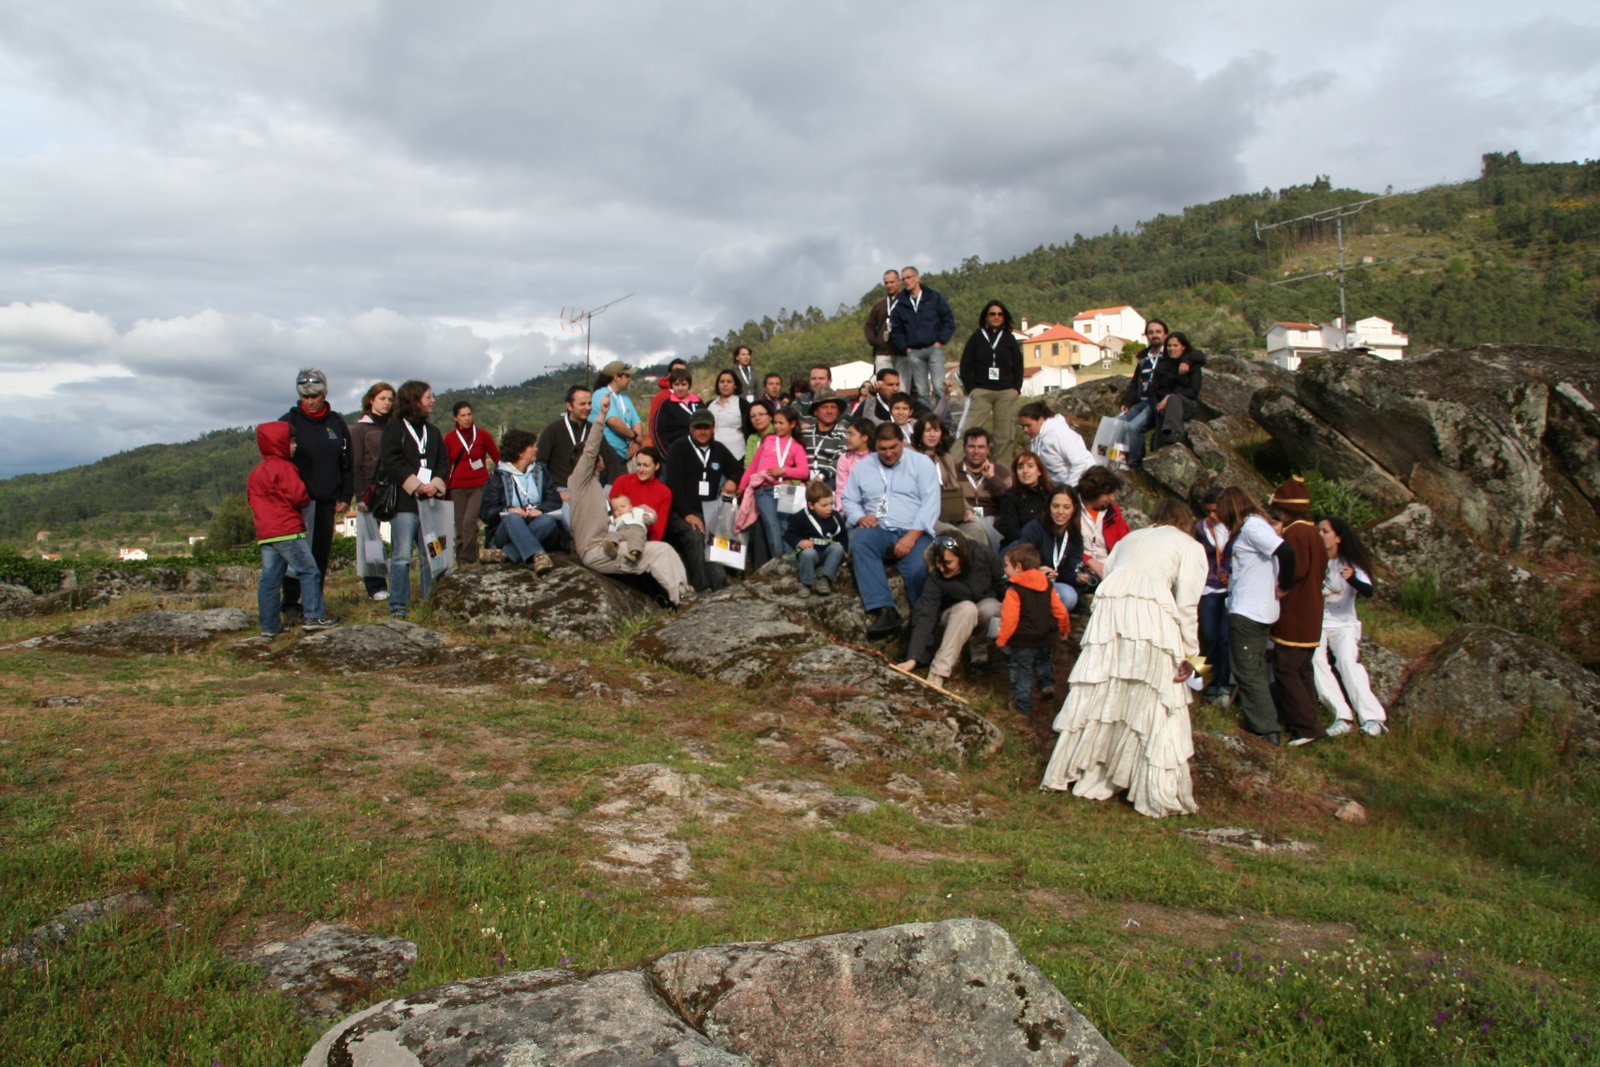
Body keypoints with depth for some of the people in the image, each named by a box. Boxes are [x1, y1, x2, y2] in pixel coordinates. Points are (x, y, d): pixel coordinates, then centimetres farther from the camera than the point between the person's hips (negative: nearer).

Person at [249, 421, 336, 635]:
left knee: (269, 578, 7)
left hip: (264, 534, 9)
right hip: (287, 531, -8)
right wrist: (306, 500, 6)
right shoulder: (283, 467, -9)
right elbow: (298, 495, -14)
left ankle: (269, 625, 8)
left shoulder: (255, 472, 19)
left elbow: (251, 499, 23)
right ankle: (314, 615, -6)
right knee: (309, 571, -3)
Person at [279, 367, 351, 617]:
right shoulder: (290, 421, -1)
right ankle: (291, 602, -1)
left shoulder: (337, 423, 9)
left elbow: (347, 463, 13)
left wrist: (345, 496, 7)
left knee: (322, 552, 7)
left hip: (327, 500, 3)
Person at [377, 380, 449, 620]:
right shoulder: (394, 428, 0)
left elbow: (443, 463, 14)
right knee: (402, 557, -6)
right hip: (404, 503, -6)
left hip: (431, 501, 6)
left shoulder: (432, 431, 19)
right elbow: (390, 462, -10)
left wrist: (436, 483, -6)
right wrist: (416, 485, -15)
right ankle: (398, 606, -1)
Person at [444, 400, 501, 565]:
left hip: (480, 486, -2)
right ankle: (461, 562, 10)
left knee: (469, 521, -19)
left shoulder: (482, 436, 2)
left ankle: (466, 559, -14)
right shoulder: (449, 438, 6)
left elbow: (498, 459, 5)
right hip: (458, 489, 2)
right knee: (460, 526, 1)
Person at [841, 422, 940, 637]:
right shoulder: (863, 466, 18)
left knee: (918, 570, -34)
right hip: (877, 529, 2)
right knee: (859, 542, -34)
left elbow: (931, 503, -3)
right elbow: (849, 500, 18)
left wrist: (912, 536, -16)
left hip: (913, 532, -2)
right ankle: (884, 610, -40)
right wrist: (860, 517, -7)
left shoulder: (921, 463, 7)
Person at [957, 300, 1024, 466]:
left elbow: (1018, 366, 15)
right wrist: (971, 388, -3)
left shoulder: (1009, 339, 15)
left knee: (1005, 434, -2)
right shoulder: (977, 337, 10)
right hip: (981, 391, -2)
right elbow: (965, 365, 7)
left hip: (1006, 392, 2)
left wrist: (1016, 388, 3)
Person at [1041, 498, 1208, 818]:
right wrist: (1190, 654, 5)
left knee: (1095, 696, 12)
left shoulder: (1130, 538, 30)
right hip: (1151, 614, -4)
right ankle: (1161, 795, 2)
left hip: (1107, 608, 4)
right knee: (1156, 708, 0)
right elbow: (1187, 604, 4)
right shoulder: (1191, 547, 16)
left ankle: (1077, 772, 21)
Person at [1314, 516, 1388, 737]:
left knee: (1348, 660, -25)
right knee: (1315, 661, -25)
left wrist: (1352, 579, -36)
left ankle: (1372, 718, -26)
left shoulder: (1350, 563, 1)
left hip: (1344, 625, -1)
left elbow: (1368, 591, -16)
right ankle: (1342, 716, -28)